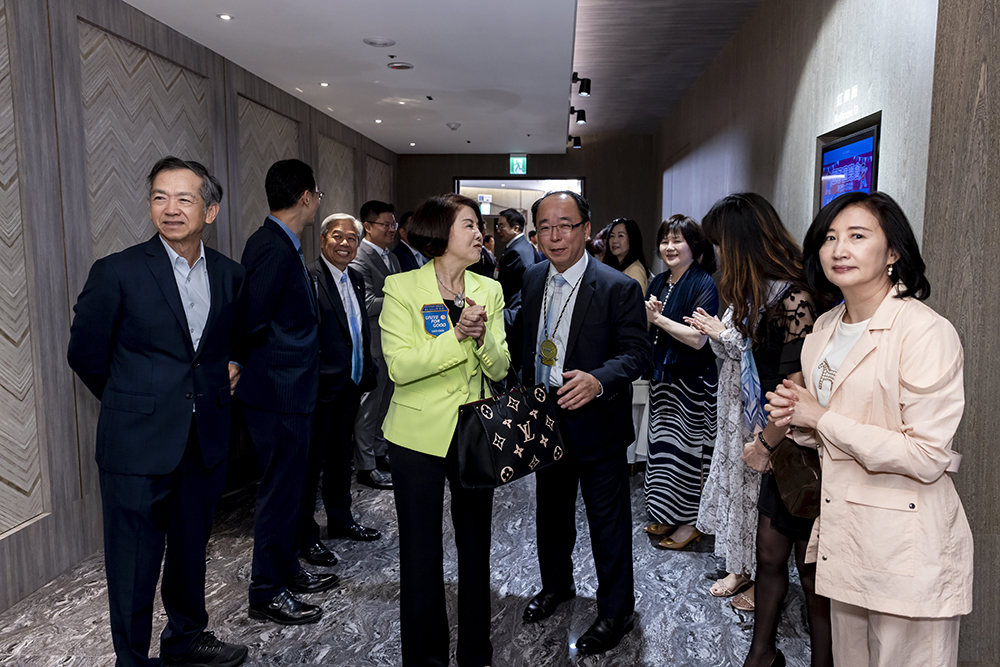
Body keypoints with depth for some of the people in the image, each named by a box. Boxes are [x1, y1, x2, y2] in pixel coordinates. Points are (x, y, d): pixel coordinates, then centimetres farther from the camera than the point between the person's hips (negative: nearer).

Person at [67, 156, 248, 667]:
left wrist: (230, 367, 7)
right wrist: (133, 404, 6)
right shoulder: (118, 272, -11)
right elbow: (85, 353, -1)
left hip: (206, 441, 5)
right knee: (135, 563, 8)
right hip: (138, 444, -4)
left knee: (191, 549, 21)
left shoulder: (230, 275, 3)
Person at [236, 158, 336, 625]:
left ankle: (287, 571, 37)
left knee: (287, 485, 20)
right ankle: (267, 593, 19)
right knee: (280, 489, 3)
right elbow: (252, 320, -25)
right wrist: (252, 360, -9)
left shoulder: (280, 244, 11)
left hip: (288, 390, 10)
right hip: (279, 393, -10)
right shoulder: (274, 248, -21)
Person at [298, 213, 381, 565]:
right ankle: (305, 535, 17)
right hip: (322, 386, -8)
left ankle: (340, 519, 38)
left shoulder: (355, 279, 11)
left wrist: (367, 372, 14)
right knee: (311, 460, 3)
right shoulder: (309, 278, -15)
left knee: (341, 456, 21)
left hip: (351, 385, 8)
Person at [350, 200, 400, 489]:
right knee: (369, 406, 1)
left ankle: (379, 453, 32)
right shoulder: (359, 259, -16)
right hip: (373, 346, -9)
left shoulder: (391, 257, 15)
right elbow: (367, 304, -24)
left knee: (384, 402, 18)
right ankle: (365, 467, 13)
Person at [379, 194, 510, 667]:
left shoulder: (489, 290, 5)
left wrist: (482, 336, -19)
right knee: (421, 551, 8)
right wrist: (456, 335, -23)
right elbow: (400, 366, -16)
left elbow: (499, 368, 0)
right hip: (420, 435, -3)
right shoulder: (401, 288, -7)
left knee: (476, 544, 15)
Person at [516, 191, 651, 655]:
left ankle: (616, 612, 30)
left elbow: (636, 352, -17)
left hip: (596, 423, -6)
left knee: (608, 522, 7)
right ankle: (556, 585, 48)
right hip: (544, 420, 6)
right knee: (551, 510, 23)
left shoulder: (619, 288, -15)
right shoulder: (533, 279, 3)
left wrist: (598, 380, -35)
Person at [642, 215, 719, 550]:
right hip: (662, 375, 7)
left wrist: (660, 319, -14)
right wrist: (647, 317, -9)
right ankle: (668, 515, 26)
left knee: (688, 446, 1)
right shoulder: (659, 282, 10)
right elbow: (647, 332, 13)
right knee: (663, 442, 12)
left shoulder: (703, 284, -12)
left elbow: (698, 339, -20)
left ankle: (691, 521, 15)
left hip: (692, 381, -7)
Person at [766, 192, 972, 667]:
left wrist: (822, 419, -15)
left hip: (907, 551, -7)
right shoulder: (824, 330, 8)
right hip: (842, 534, 7)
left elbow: (927, 457, -21)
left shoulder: (927, 333, -16)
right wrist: (796, 419, -2)